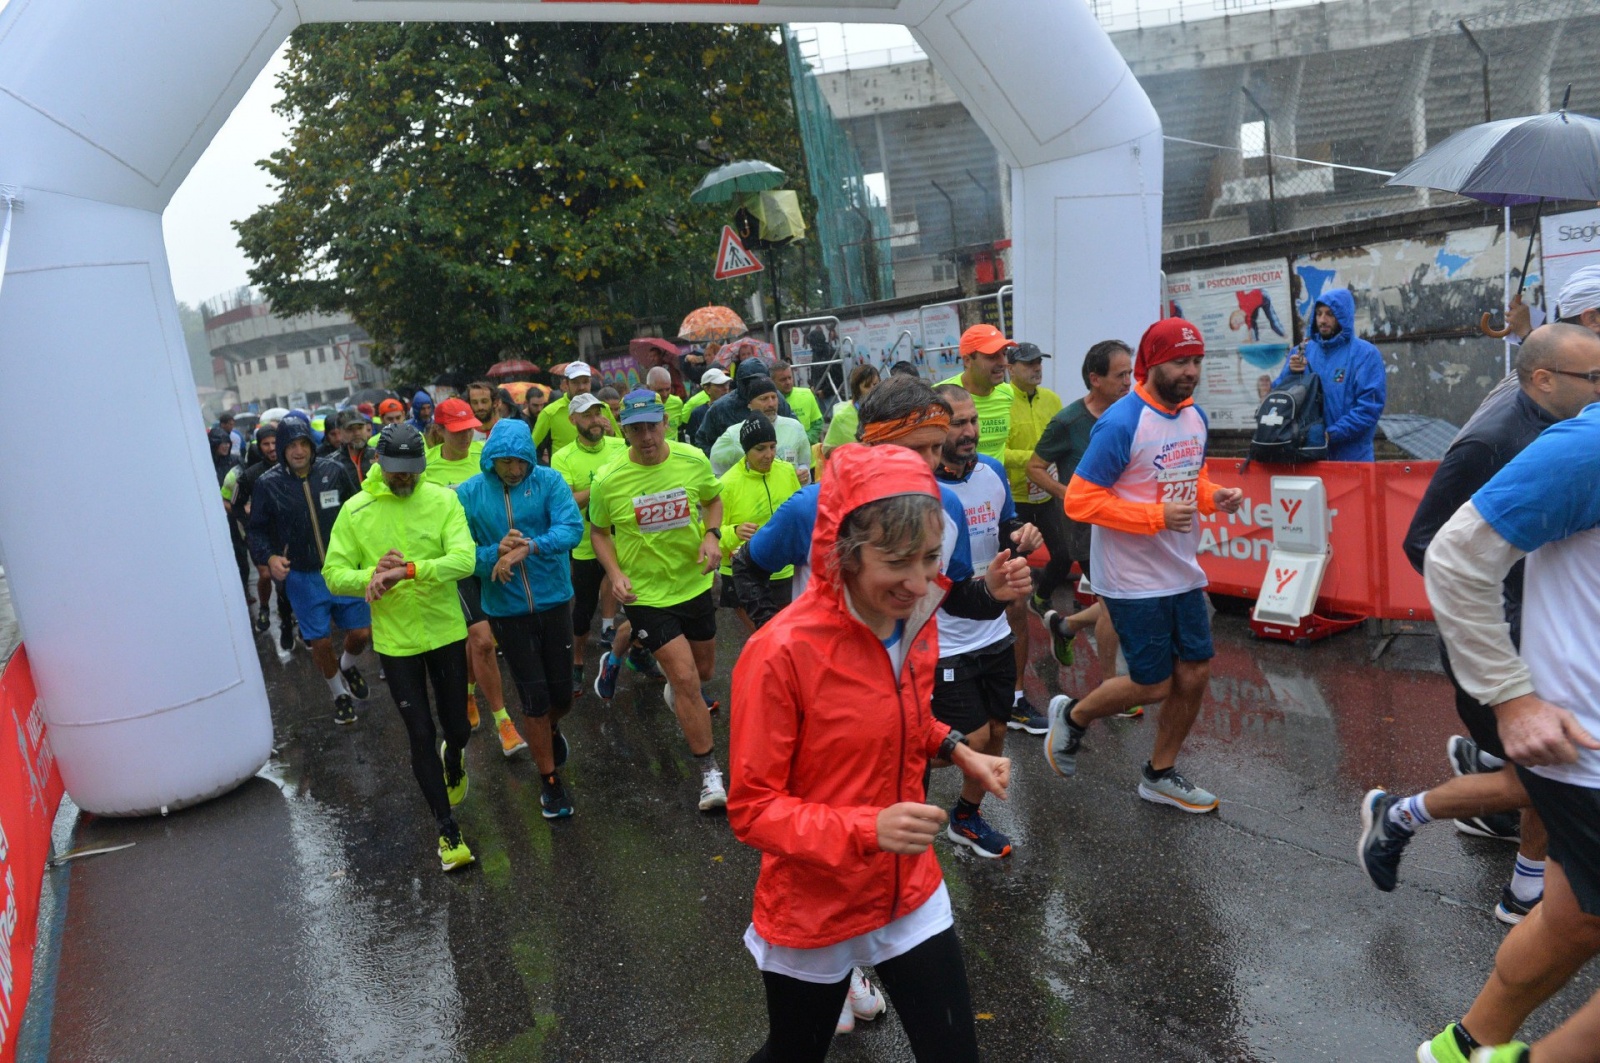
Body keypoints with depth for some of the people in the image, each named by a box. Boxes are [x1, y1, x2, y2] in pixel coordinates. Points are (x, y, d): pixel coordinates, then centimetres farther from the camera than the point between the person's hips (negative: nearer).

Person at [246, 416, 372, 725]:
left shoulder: (333, 471, -6)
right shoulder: (268, 484, -8)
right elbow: (258, 530, 0)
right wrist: (269, 557, -18)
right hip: (302, 576, -1)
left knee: (361, 633, 5)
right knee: (320, 642, 6)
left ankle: (348, 665, 41)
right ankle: (339, 694, 31)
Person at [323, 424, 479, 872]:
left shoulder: (443, 500, -9)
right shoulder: (355, 511, -5)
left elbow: (464, 559, -21)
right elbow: (334, 574, -5)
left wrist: (410, 569, -34)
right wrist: (372, 576, -24)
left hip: (446, 632, 1)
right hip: (395, 641, 0)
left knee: (457, 728, 14)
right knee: (421, 736, 4)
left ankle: (453, 763, 53)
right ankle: (448, 830, 20)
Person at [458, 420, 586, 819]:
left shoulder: (549, 480, -8)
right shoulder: (469, 493, -5)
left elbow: (571, 527, -20)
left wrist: (527, 548, -33)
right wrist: (496, 553, -23)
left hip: (554, 601, 1)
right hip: (507, 609, 0)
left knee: (561, 693, 12)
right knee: (534, 697, 4)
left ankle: (551, 730, 50)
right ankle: (549, 780, 24)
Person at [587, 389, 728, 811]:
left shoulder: (693, 460, -10)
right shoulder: (609, 481, -15)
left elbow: (714, 498, 9)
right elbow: (599, 531, 1)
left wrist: (712, 535, -10)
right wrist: (615, 572, -15)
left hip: (694, 583, 4)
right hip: (646, 591, -4)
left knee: (703, 671, 21)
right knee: (687, 679, -11)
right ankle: (710, 772, 7)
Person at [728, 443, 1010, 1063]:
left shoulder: (917, 623, -7)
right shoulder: (782, 653, -28)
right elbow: (752, 810, -21)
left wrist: (955, 750, -6)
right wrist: (865, 829, -33)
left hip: (911, 895, 5)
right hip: (812, 915, -4)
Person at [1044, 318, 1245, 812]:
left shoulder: (1194, 416, 7)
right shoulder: (1121, 424, -19)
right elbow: (1080, 500, -21)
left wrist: (1215, 495, -1)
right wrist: (1157, 516, -25)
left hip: (1183, 575, 8)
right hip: (1133, 581, -8)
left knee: (1195, 673, 11)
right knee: (1153, 686, 1)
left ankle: (1160, 775, 31)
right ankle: (1072, 716, 29)